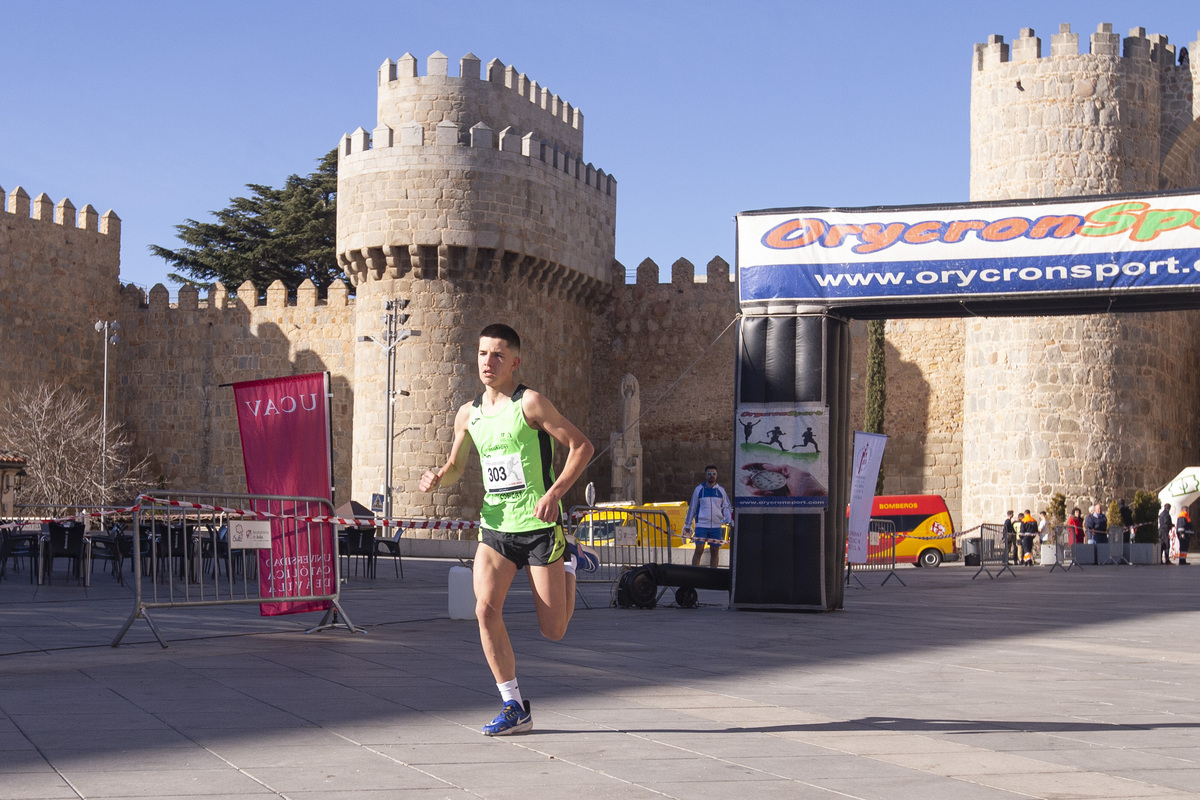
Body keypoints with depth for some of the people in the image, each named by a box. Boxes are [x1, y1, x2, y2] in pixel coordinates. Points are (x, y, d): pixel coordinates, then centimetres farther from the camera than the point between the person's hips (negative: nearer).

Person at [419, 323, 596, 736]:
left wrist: (554, 493, -19)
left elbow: (582, 446, -9)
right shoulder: (468, 414, 7)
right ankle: (515, 709, -5)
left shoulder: (530, 403, -10)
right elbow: (456, 465, 22)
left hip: (539, 526, -4)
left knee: (553, 631, 1)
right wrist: (437, 478, -1)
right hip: (494, 528, 5)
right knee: (486, 610, -16)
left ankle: (570, 561, 32)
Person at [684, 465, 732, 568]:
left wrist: (730, 521, 0)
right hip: (701, 525, -2)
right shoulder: (698, 489, 4)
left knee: (715, 551, 6)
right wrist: (688, 524, 13)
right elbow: (692, 507, 10)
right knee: (699, 550, -8)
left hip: (716, 526, 2)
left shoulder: (721, 490, 9)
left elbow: (726, 507, 14)